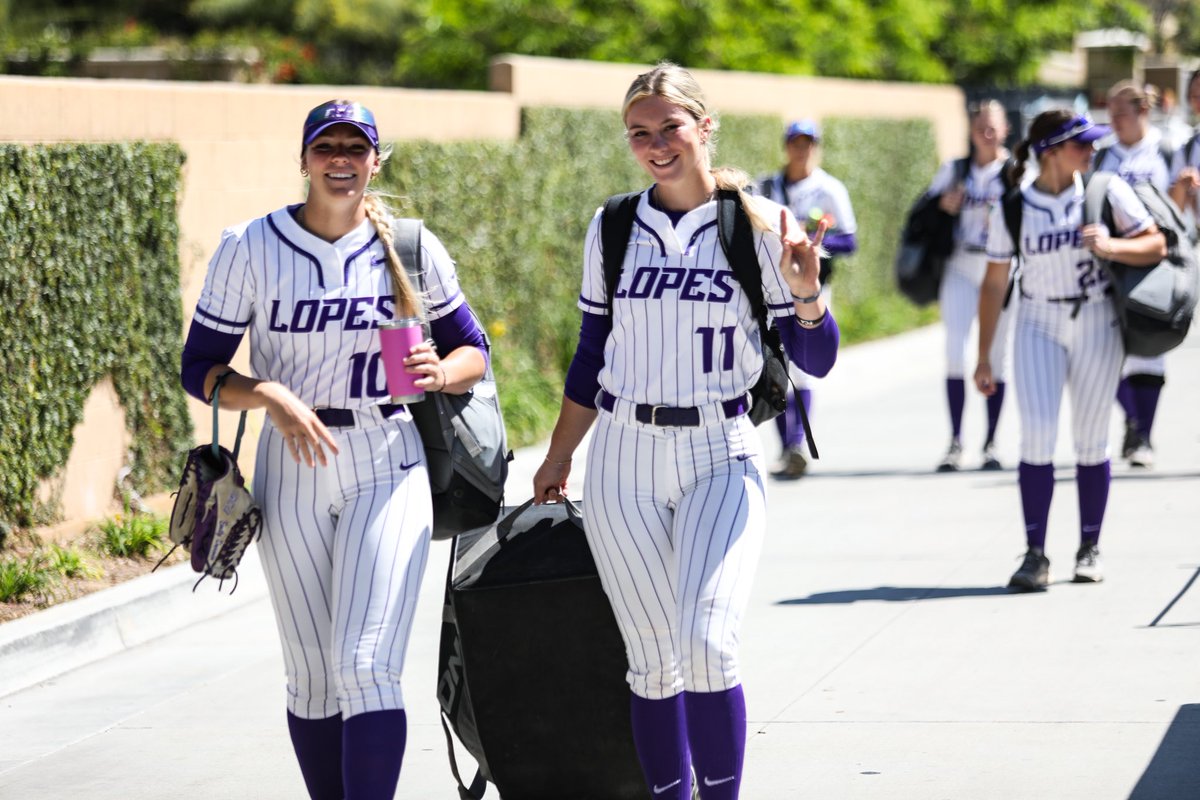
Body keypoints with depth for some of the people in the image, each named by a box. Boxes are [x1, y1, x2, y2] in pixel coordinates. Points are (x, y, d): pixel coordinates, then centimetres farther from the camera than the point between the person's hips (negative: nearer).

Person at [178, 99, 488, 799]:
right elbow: (201, 368, -1)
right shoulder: (251, 249, -2)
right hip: (291, 473, 1)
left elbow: (474, 351, 10)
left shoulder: (412, 248, 1)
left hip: (388, 471, -1)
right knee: (313, 678, 7)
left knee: (366, 668, -14)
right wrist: (271, 395, -20)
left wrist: (440, 372, -13)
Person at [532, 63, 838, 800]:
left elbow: (815, 360, -2)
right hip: (624, 463, 3)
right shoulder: (612, 229, 6)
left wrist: (805, 291, -20)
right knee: (653, 662, 2)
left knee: (706, 642, -19)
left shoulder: (760, 226, -2)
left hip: (721, 460, -3)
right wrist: (557, 459, 20)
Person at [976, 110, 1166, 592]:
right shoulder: (1011, 209, -4)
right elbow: (994, 283, 2)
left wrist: (1111, 247, -22)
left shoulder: (1107, 191, -5)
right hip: (1038, 325, 0)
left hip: (1096, 324, 0)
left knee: (1091, 442, 4)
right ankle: (1035, 555, -8)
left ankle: (1089, 548, 18)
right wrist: (984, 357, 2)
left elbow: (1156, 246, -2)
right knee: (1037, 436, -12)